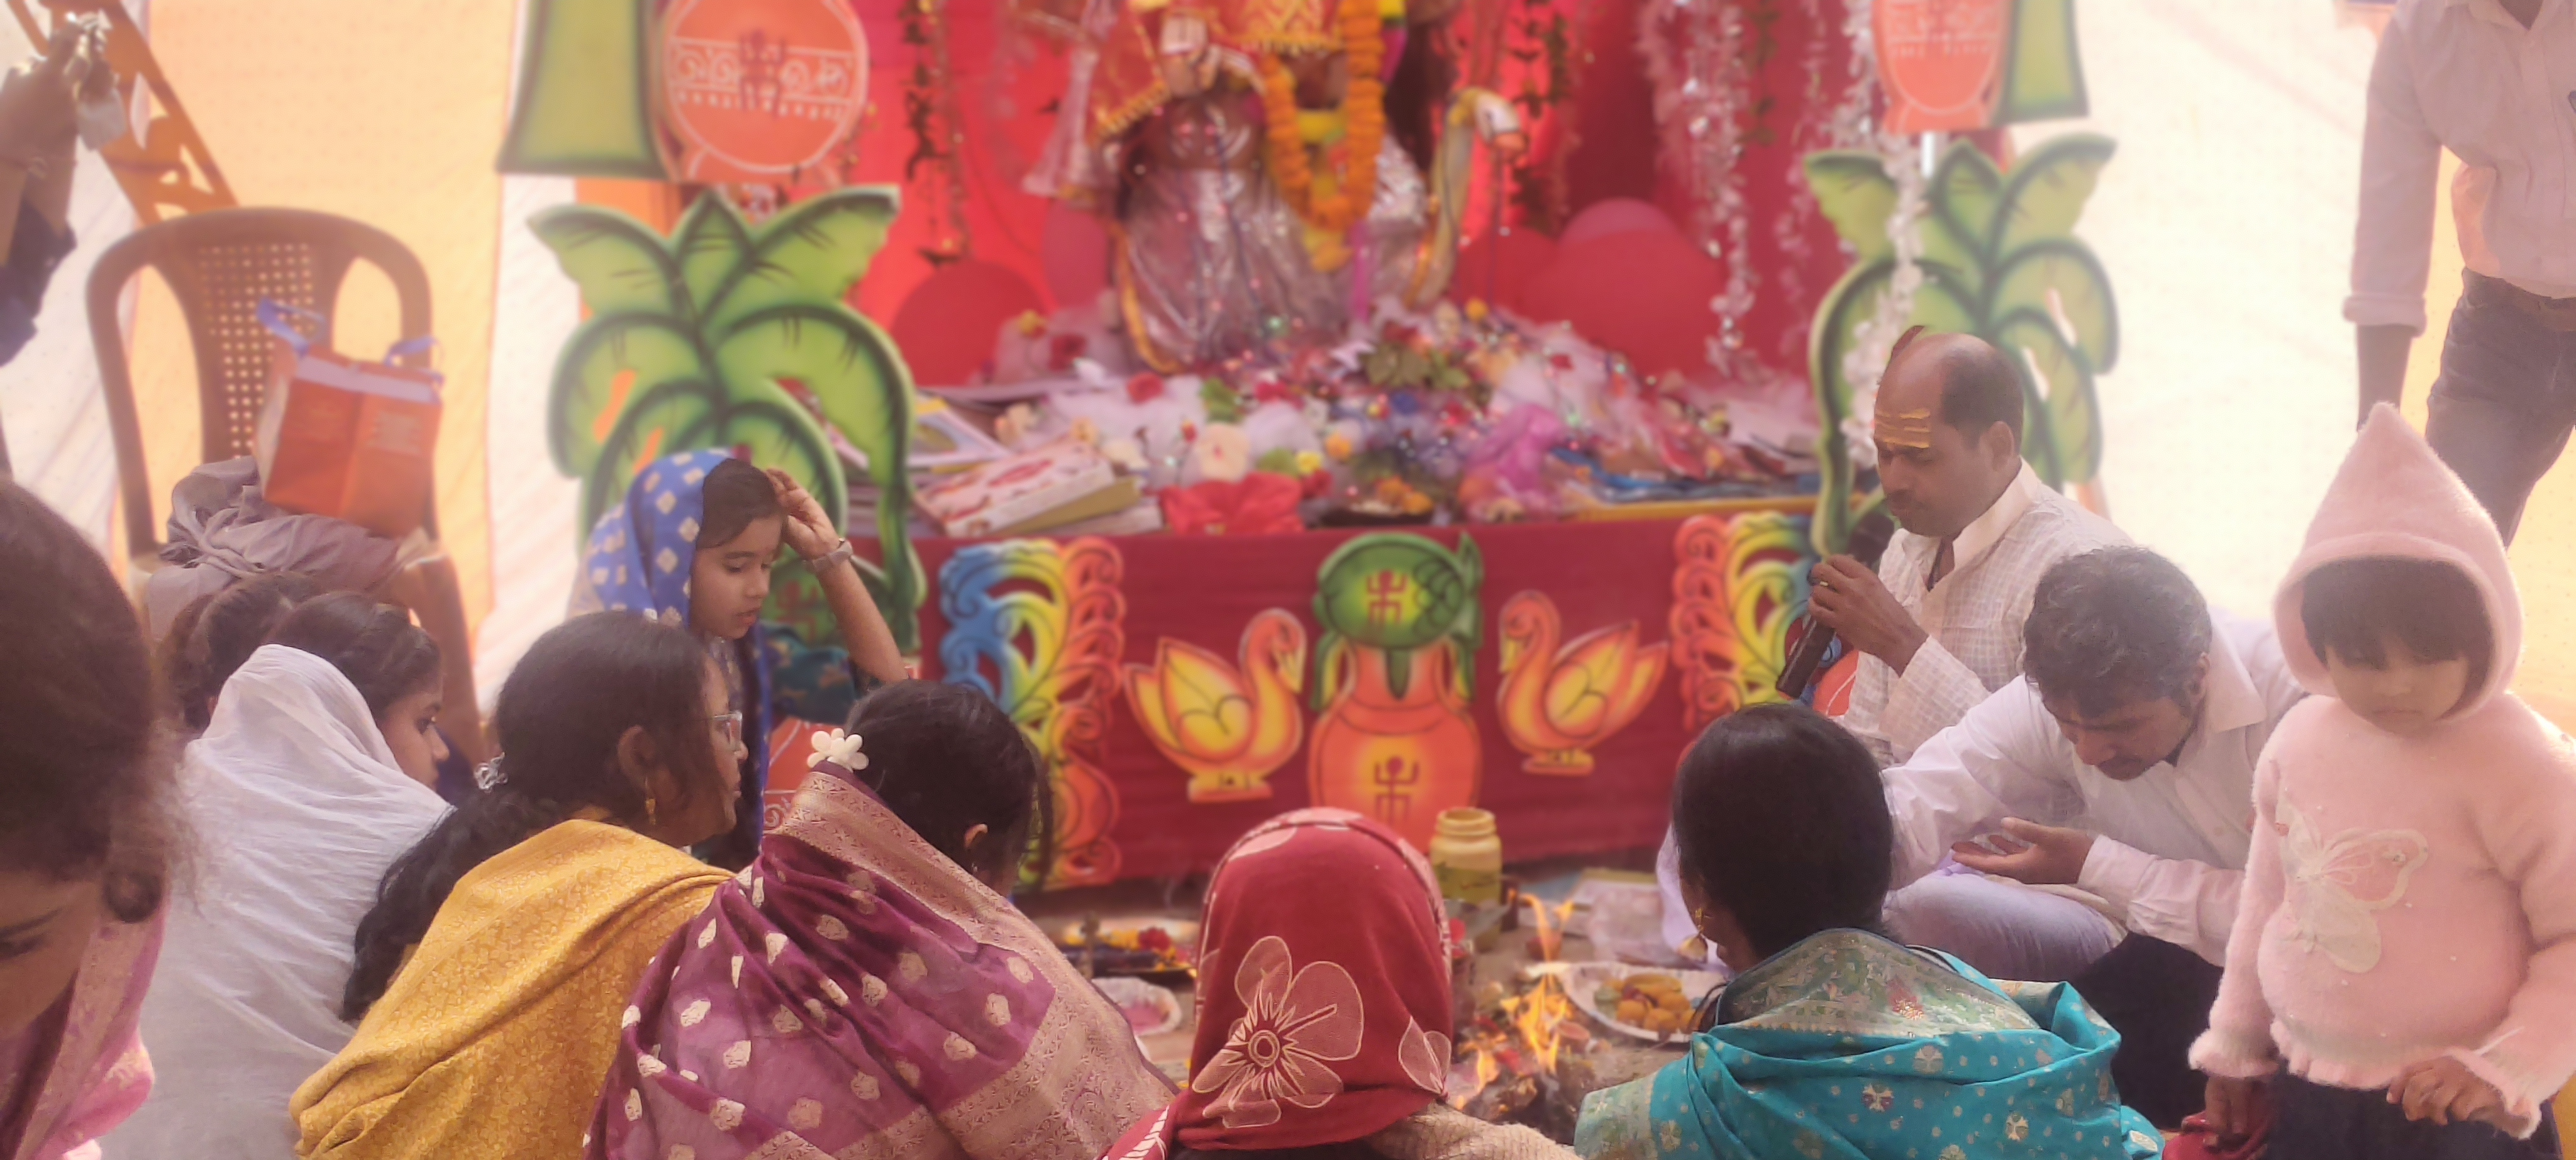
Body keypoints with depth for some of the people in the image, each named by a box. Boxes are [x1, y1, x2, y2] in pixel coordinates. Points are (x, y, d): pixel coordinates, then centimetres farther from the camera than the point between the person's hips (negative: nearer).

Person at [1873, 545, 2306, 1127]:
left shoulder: (2293, 695, -26)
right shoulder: (2063, 692, -12)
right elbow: (1917, 805, -19)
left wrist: (2098, 867, -23)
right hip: (2156, 953, 4)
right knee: (1927, 911, -15)